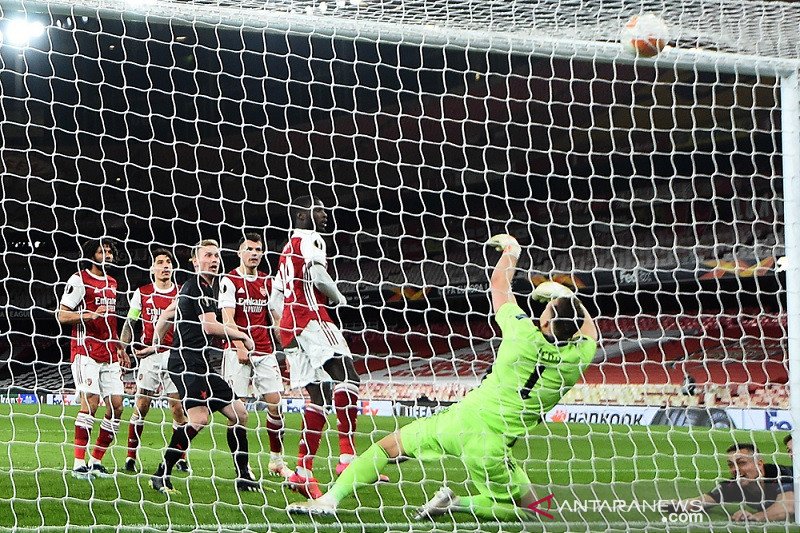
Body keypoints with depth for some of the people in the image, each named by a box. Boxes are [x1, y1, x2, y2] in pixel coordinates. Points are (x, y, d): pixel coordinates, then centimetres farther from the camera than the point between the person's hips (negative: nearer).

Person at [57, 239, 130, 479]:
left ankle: (96, 461, 9)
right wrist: (90, 315, -21)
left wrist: (121, 349, 24)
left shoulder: (112, 283, 19)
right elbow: (62, 315, -8)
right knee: (90, 401, -16)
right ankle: (79, 463, -12)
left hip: (109, 354, 7)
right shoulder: (79, 279, -4)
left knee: (116, 404, 1)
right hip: (86, 351, -7)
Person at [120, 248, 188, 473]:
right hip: (149, 355, 0)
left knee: (178, 407, -2)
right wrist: (124, 348, 2)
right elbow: (130, 322, 11)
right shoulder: (142, 293, 5)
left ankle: (180, 457, 8)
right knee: (141, 406, -2)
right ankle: (131, 456, 3)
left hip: (174, 354, 0)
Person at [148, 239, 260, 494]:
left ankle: (243, 477, 14)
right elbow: (210, 326, -19)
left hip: (201, 363, 11)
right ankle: (161, 475, -21)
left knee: (238, 413, 9)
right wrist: (243, 335, -7)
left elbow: (167, 314, 31)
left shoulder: (204, 285, 21)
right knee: (199, 417, -27)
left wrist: (155, 345, 33)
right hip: (188, 361, -11)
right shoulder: (199, 286, -9)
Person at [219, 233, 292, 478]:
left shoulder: (268, 282, 14)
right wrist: (240, 347, -21)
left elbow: (277, 319, 17)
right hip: (238, 351, -5)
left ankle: (277, 461, 9)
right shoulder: (229, 280, -2)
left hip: (265, 352, 5)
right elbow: (228, 318, -10)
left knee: (275, 404, 0)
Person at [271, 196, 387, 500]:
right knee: (346, 376, -20)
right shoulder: (310, 240, 1)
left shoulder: (288, 250, 30)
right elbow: (317, 274, -17)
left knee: (320, 394, 6)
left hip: (289, 327, 10)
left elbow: (274, 299, 29)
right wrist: (339, 298, -1)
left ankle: (302, 472, -1)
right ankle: (348, 458, -34)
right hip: (311, 317, -10)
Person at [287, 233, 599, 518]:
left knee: (388, 445, 18)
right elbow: (589, 332, 18)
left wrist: (511, 251, 25)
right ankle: (460, 503, -3)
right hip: (491, 448, 0)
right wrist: (569, 298, 26)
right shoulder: (574, 360, -8)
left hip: (461, 420, 1)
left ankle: (330, 499, 6)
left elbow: (499, 285, 9)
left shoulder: (524, 335, -10)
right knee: (529, 511, 18)